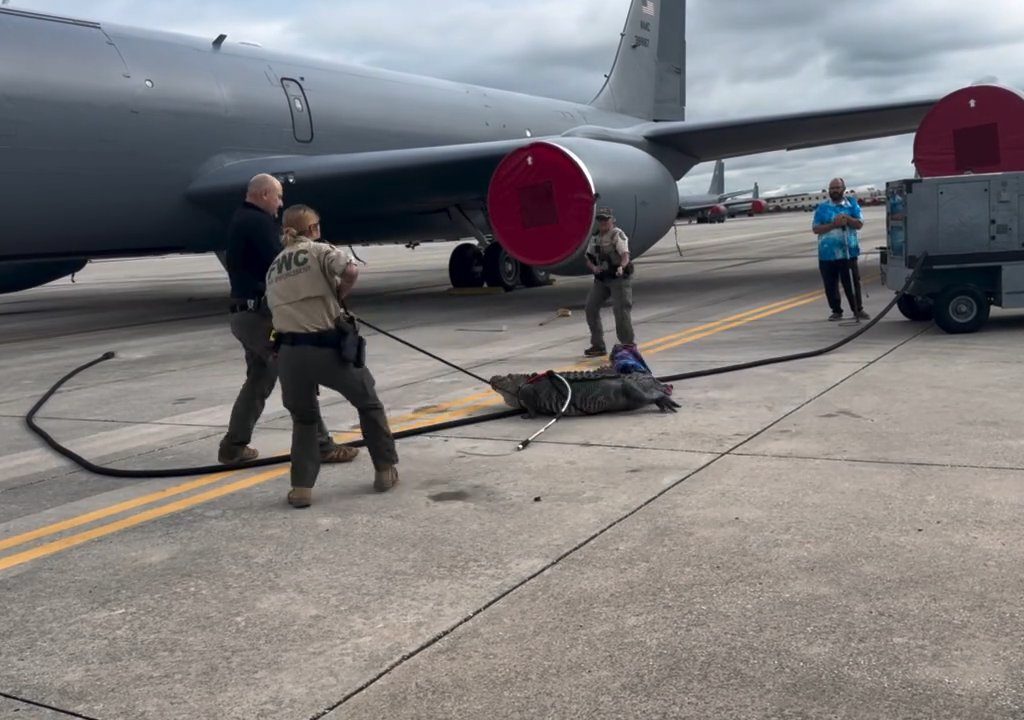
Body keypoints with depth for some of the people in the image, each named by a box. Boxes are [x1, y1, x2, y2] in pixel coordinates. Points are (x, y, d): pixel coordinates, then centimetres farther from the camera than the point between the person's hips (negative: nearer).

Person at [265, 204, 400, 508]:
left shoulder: (273, 268, 19)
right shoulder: (319, 251, 2)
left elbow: (277, 307, 11)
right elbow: (351, 270, -17)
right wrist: (339, 295, 1)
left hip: (289, 352, 4)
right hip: (328, 347, -3)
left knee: (303, 418, 22)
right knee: (368, 403, 20)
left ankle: (301, 488, 10)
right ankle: (385, 470, 24)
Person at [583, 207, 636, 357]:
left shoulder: (617, 234, -11)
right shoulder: (595, 238, 12)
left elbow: (625, 254, -25)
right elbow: (589, 259, 13)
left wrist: (621, 267, -45)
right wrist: (593, 267, -10)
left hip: (619, 278, -7)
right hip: (601, 278, 7)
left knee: (621, 310, -12)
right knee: (591, 308, 4)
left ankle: (628, 345, -1)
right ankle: (598, 346, 14)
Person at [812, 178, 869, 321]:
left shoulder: (852, 204, 8)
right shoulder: (822, 207, 6)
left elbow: (860, 224, 1)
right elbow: (816, 228, -1)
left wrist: (847, 219, -15)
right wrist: (833, 224, -14)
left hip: (848, 252, -1)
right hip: (827, 254, 1)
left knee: (852, 282, 1)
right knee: (830, 284, 4)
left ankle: (858, 309, 12)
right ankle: (836, 311, 15)